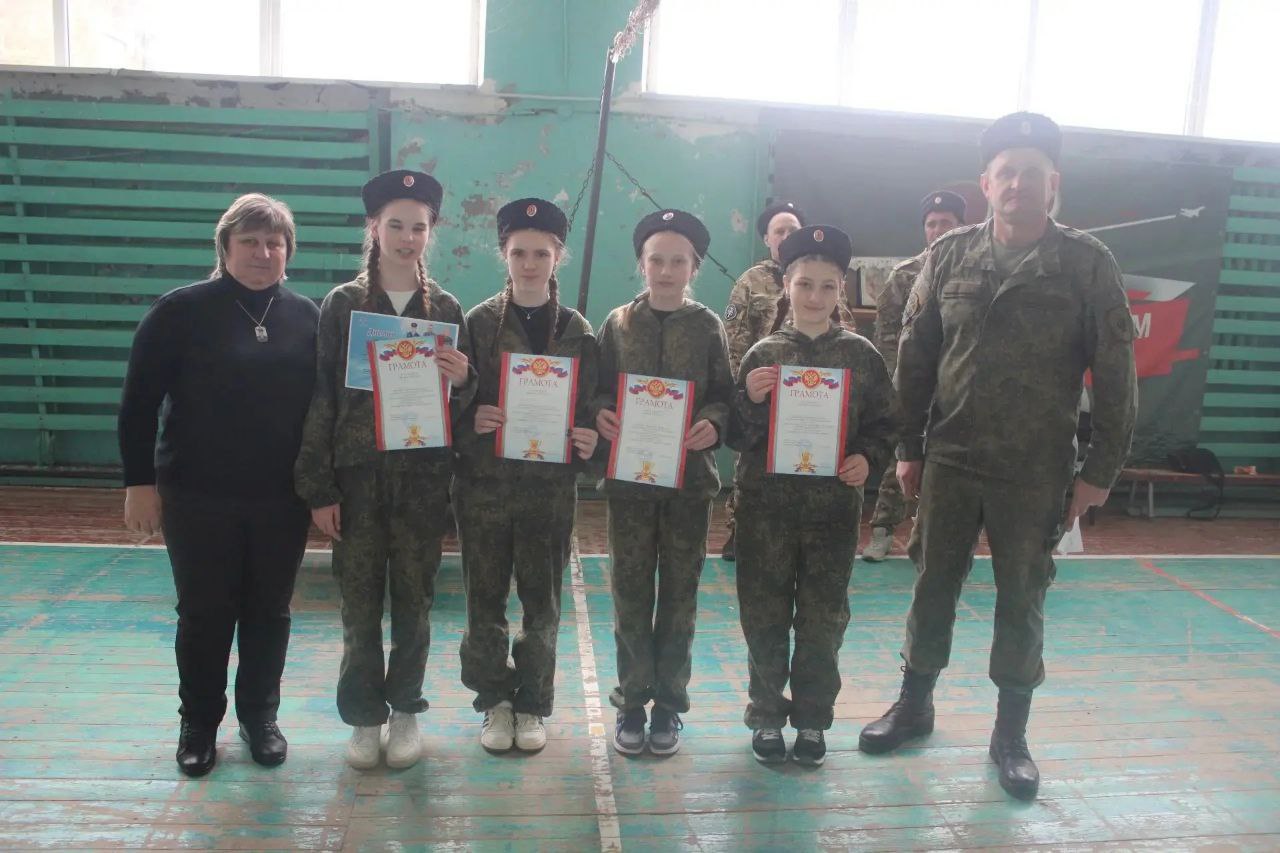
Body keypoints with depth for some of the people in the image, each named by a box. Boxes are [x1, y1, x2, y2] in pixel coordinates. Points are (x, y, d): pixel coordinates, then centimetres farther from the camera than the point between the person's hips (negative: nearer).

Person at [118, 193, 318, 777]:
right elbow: (139, 402, -4)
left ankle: (260, 717, 29)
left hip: (282, 499, 2)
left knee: (269, 612, 11)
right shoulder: (181, 310, -5)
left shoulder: (306, 316, 3)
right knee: (204, 614, 9)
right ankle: (199, 724, 28)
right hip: (198, 495, -2)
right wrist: (140, 481, -7)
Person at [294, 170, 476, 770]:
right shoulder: (342, 304, 1)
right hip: (358, 471, -1)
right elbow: (321, 397, -1)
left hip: (423, 473, 1)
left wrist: (462, 380, -16)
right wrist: (319, 488, -5)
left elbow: (461, 405, 9)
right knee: (359, 602, 5)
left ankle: (405, 709, 26)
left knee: (414, 598, 9)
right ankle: (363, 715, 22)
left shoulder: (446, 310, 5)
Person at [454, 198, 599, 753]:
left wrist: (588, 443, -14)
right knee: (484, 599, 8)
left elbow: (590, 408, 6)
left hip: (551, 484, 0)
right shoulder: (478, 323, 1)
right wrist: (472, 421, -19)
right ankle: (495, 700, 27)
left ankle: (533, 704, 26)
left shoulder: (576, 331, 3)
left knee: (542, 603, 8)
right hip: (484, 482, 0)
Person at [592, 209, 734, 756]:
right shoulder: (618, 323, 5)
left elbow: (723, 396, 3)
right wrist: (600, 414, -16)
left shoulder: (708, 326, 3)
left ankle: (669, 702, 22)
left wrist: (712, 425, -18)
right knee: (631, 590, 6)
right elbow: (598, 389, 6)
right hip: (629, 474, 0)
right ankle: (632, 700, 20)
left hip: (690, 475, 0)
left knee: (680, 591, 8)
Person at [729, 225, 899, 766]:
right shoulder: (763, 354, 1)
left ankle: (812, 719, 25)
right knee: (764, 616, 7)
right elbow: (737, 436, 0)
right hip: (767, 504, 0)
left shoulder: (860, 355, 3)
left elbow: (885, 423, 9)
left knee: (823, 619, 9)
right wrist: (751, 400, -18)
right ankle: (767, 716, 24)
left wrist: (868, 458, -10)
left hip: (834, 505, 1)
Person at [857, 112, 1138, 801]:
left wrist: (1100, 470, -5)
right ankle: (914, 704, 32)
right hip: (949, 460, 2)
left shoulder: (1087, 263, -4)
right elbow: (914, 357, 5)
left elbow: (1115, 375, -3)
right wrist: (907, 447, 3)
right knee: (933, 586, 12)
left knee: (1021, 602, 9)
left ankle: (1011, 734, 27)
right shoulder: (950, 255, 2)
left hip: (1037, 472, -2)